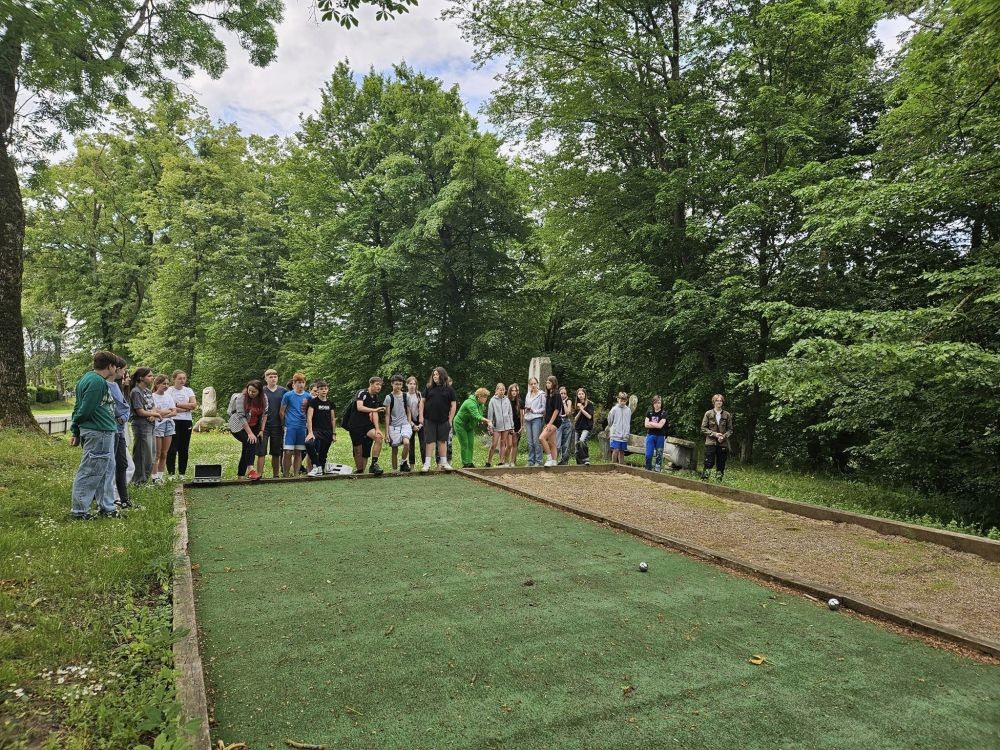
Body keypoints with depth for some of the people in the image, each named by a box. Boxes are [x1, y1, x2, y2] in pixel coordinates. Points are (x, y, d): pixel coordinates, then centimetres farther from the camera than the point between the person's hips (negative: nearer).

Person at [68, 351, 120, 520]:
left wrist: (75, 431, 16)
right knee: (89, 473, -1)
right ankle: (78, 511, 8)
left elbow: (79, 407, 16)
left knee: (107, 470, 16)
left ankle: (106, 507, 24)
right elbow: (85, 410, -19)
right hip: (98, 432, -10)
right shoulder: (97, 382, -18)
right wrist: (75, 426, -1)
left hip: (104, 432, 10)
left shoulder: (88, 378, 14)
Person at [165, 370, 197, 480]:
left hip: (187, 422, 4)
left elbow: (194, 405, -2)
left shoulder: (188, 390, 11)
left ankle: (182, 473, 13)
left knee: (184, 448, 6)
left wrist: (178, 405, -8)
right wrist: (187, 408, -9)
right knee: (172, 448, -4)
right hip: (173, 421, -4)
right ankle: (171, 473, 4)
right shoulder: (169, 391, -1)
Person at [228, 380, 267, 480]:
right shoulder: (241, 398, -19)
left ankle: (240, 475, 13)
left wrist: (262, 430, -2)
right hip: (238, 427, -5)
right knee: (251, 442, -26)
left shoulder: (263, 399, -4)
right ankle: (250, 469, -33)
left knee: (247, 449, 5)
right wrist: (250, 433, -25)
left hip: (253, 427, 5)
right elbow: (241, 417, -22)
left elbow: (264, 414, 4)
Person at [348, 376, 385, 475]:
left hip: (367, 424, 5)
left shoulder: (375, 397, 9)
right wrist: (375, 410, -36)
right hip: (355, 425, -5)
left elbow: (375, 414, 2)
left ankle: (374, 463, -16)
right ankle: (359, 472, 14)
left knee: (379, 437, -22)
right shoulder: (362, 393, -11)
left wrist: (377, 429, -10)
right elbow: (359, 407, -28)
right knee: (358, 450, -1)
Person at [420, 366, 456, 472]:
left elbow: (453, 405, 3)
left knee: (442, 441, 8)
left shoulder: (449, 389, 3)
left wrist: (450, 420, -2)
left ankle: (443, 463, 16)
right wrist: (421, 416, -1)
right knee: (429, 441, 0)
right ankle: (427, 463, 2)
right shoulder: (429, 388, 6)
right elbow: (422, 402, 7)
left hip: (443, 420, 0)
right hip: (429, 420, 0)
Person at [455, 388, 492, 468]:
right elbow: (476, 416, -41)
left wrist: (482, 422, -17)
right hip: (460, 424, -9)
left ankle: (469, 463, 7)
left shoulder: (481, 404, 0)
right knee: (464, 444, -9)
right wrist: (487, 420, -52)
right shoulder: (470, 403, -30)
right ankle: (465, 464, -6)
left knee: (470, 444, 4)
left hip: (469, 426, 9)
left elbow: (480, 416, 5)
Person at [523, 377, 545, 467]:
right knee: (530, 442, 5)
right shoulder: (527, 395, 18)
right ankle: (530, 461, 11)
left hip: (537, 419, -6)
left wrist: (534, 411, -12)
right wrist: (526, 409, 3)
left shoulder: (541, 394, -1)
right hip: (528, 419, 6)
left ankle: (538, 461, -3)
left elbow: (544, 408, -5)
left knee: (536, 441, -9)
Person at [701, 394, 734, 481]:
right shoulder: (708, 414, 1)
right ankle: (704, 480, -3)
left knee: (721, 465, 5)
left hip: (723, 444, 2)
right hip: (710, 442, -2)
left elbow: (730, 429, 8)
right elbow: (703, 428, 1)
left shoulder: (727, 415, 5)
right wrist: (714, 434, -11)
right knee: (709, 463, -6)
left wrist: (724, 436, -10)